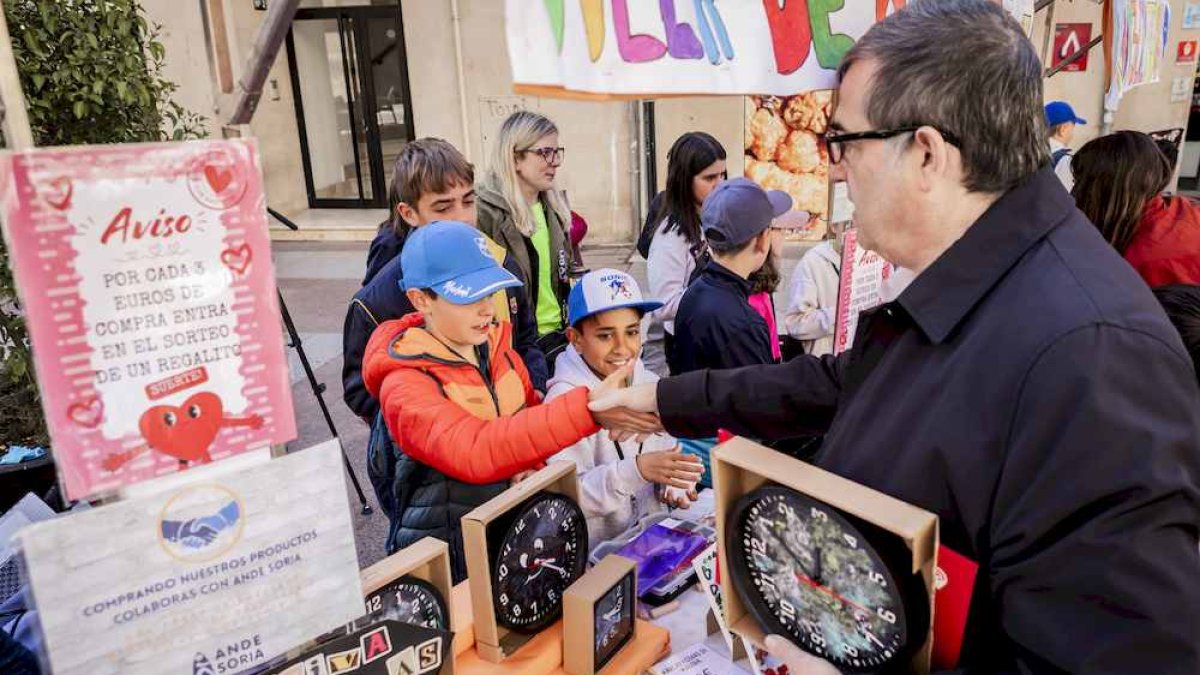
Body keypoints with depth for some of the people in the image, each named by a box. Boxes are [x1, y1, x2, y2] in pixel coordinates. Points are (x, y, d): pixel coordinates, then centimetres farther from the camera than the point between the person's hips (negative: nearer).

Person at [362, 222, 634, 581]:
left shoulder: (493, 344, 0)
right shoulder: (405, 386, -19)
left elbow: (532, 410, 13)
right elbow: (476, 452, -36)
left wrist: (532, 463, -9)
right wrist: (589, 407, -45)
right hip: (449, 555, -5)